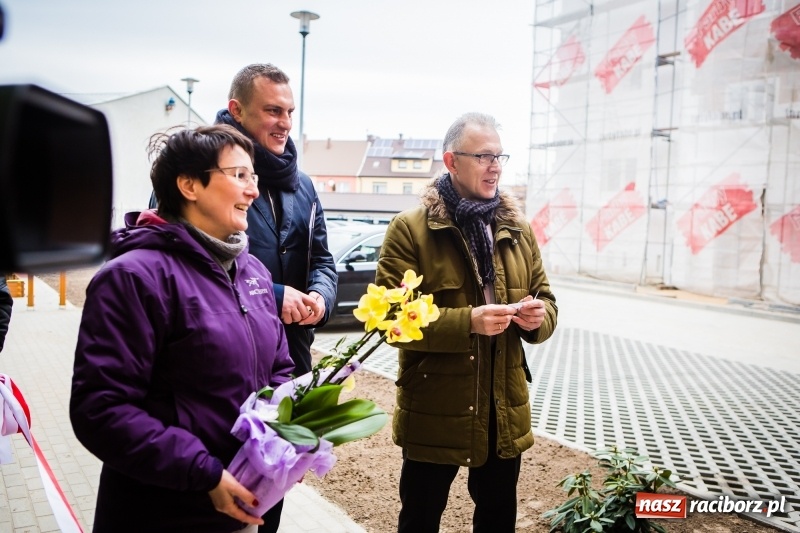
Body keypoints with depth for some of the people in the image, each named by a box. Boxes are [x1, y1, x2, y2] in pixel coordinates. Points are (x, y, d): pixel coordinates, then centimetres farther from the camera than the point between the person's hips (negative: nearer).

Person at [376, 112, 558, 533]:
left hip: (505, 412, 5)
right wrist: (467, 322, -28)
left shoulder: (517, 229, 8)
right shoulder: (409, 229, -10)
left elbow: (546, 301, 13)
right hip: (434, 414, -5)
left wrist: (538, 317, -11)